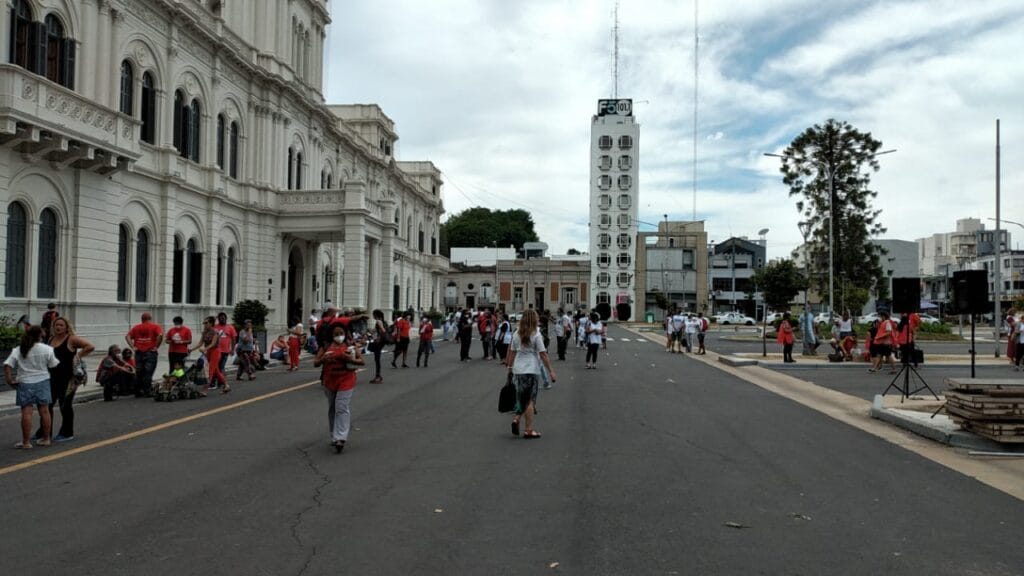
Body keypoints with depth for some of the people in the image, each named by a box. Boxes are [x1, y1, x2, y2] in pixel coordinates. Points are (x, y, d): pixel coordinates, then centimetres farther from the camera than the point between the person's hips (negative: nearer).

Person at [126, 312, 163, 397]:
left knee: (139, 373, 9)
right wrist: (156, 346, -11)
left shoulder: (136, 327, 11)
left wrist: (133, 347, 0)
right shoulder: (155, 326, -1)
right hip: (150, 352, -3)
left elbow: (127, 337, 3)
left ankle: (138, 392, 13)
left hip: (139, 353, 4)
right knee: (148, 373, -2)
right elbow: (160, 335, -18)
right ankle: (148, 392, -3)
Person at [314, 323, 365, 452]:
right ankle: (334, 436, 28)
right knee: (332, 409, 15)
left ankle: (341, 438, -15)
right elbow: (315, 363, 5)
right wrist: (322, 359, -16)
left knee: (342, 408, -12)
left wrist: (352, 360, -19)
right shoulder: (326, 347, 3)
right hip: (329, 382, 4)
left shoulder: (350, 346, -2)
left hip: (346, 381, -4)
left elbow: (362, 361, -1)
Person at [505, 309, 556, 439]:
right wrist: (551, 371, -7)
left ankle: (516, 418, -2)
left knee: (522, 398, 18)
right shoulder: (536, 335, -9)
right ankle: (528, 430, 5)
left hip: (518, 370, 5)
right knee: (530, 399, 3)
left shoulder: (517, 335, 5)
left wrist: (510, 367, 18)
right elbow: (543, 355, -10)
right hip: (532, 370, -5)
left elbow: (512, 352, 8)